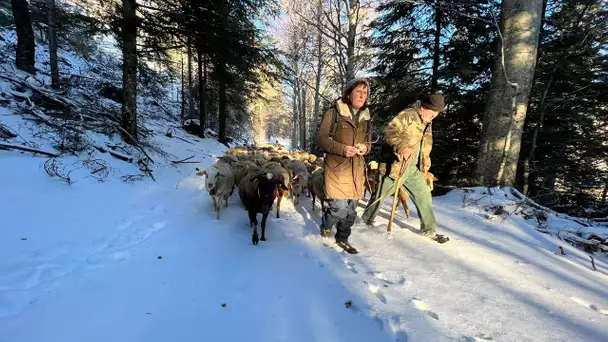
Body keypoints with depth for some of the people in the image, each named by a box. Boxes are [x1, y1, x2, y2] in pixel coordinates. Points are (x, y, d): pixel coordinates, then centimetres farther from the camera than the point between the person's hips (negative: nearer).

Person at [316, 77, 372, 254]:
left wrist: (365, 147, -5)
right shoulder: (333, 113, -6)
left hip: (357, 168, 6)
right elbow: (321, 139, -7)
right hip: (336, 167, -5)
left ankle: (342, 238, 32)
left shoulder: (366, 118, 12)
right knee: (339, 207, -10)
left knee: (351, 208, 11)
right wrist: (342, 149, -21)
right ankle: (325, 226, 24)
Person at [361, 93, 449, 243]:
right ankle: (366, 220, 22)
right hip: (396, 166, -8)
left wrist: (425, 171, 21)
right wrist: (402, 146, -29)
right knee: (380, 195, 3)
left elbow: (425, 151, 24)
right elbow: (389, 131, -18)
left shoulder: (428, 126, 18)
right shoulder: (408, 115, -8)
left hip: (413, 169, 8)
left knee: (424, 195, 9)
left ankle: (429, 230, 23)